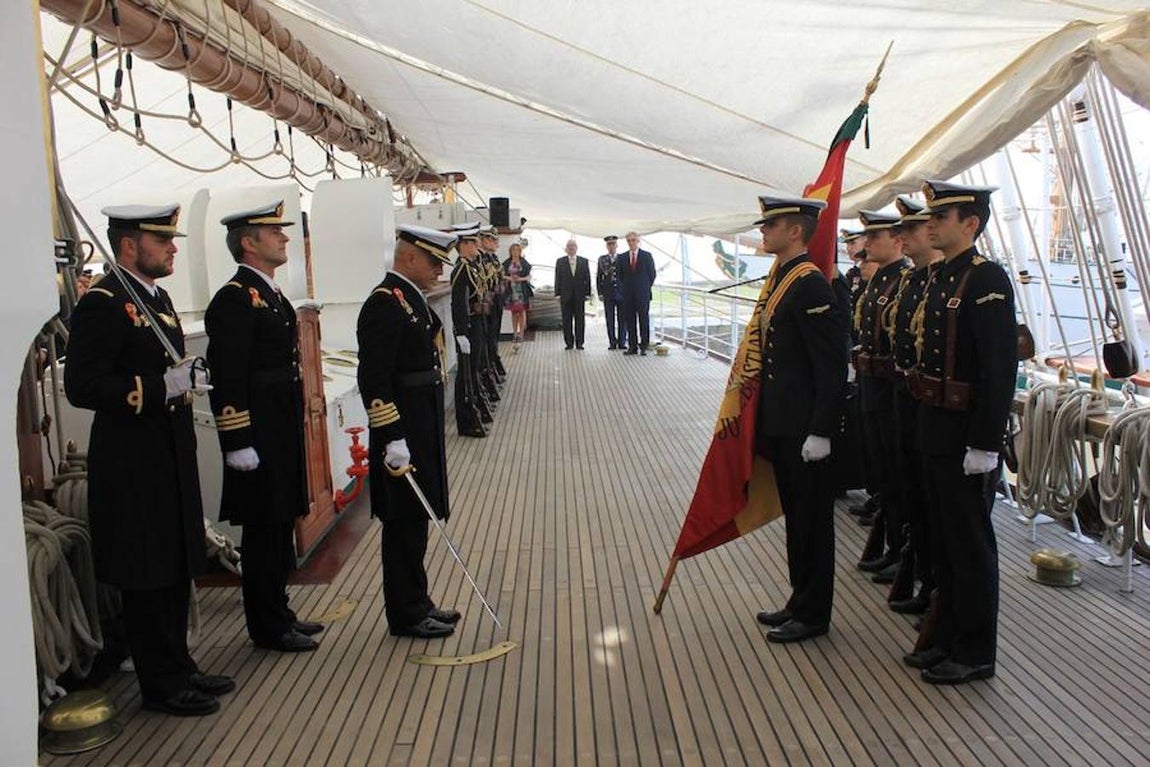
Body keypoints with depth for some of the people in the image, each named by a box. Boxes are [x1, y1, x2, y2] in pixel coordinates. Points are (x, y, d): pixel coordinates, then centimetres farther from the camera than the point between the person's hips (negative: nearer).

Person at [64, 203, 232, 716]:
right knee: (147, 579, 2)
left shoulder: (158, 298, 15)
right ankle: (161, 685, 15)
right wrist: (162, 386, -25)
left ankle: (178, 667, 30)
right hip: (132, 467, -9)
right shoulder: (102, 304, -15)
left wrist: (190, 375, 9)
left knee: (176, 572, 17)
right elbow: (82, 386, -22)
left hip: (171, 458, 10)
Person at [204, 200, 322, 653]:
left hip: (282, 433, 10)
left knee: (280, 524, 17)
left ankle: (278, 613, 29)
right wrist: (238, 443, -21)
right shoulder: (234, 298, -15)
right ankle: (268, 628, 14)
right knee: (264, 529, 1)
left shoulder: (270, 293, 15)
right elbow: (228, 378, -20)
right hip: (259, 437, -10)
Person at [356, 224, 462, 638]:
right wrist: (393, 440, -24)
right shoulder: (385, 304, -18)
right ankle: (406, 616, 14)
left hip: (424, 429, 10)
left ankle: (417, 603, 29)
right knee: (406, 522, 1)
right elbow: (375, 380, -23)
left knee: (416, 519, 17)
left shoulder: (413, 298, 13)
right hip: (403, 435, -10)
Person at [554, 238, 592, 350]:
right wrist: (558, 294, -3)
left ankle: (579, 343, 7)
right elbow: (558, 279, 4)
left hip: (580, 295, 0)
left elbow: (587, 278, 6)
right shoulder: (560, 262, 7)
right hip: (566, 295, 0)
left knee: (580, 320, 2)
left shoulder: (584, 261, 8)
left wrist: (587, 293, -2)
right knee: (567, 321, 2)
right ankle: (569, 343, 8)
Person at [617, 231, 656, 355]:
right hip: (628, 295, 2)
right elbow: (618, 274, 11)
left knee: (644, 321, -1)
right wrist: (627, 286, 6)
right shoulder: (622, 257, 7)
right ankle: (632, 346, 7)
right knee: (630, 322, 3)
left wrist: (646, 288, 5)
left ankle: (643, 346, 3)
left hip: (643, 294, -2)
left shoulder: (646, 256, 2)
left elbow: (652, 274, 5)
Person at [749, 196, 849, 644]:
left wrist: (820, 433, -21)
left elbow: (833, 368, -20)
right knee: (796, 516, 18)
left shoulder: (811, 286, -17)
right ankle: (801, 601, 31)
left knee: (812, 519, 4)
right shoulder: (778, 279, 12)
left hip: (804, 428, -9)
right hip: (780, 423, 9)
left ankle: (813, 615, 16)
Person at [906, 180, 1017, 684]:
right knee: (943, 541, 17)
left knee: (971, 546, 3)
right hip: (935, 433, 9)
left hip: (966, 437, -9)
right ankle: (949, 638, 30)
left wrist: (984, 444, -22)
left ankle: (976, 653, 16)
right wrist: (927, 426, 17)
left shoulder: (987, 279, -15)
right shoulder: (939, 280, 13)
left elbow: (1001, 367, -20)